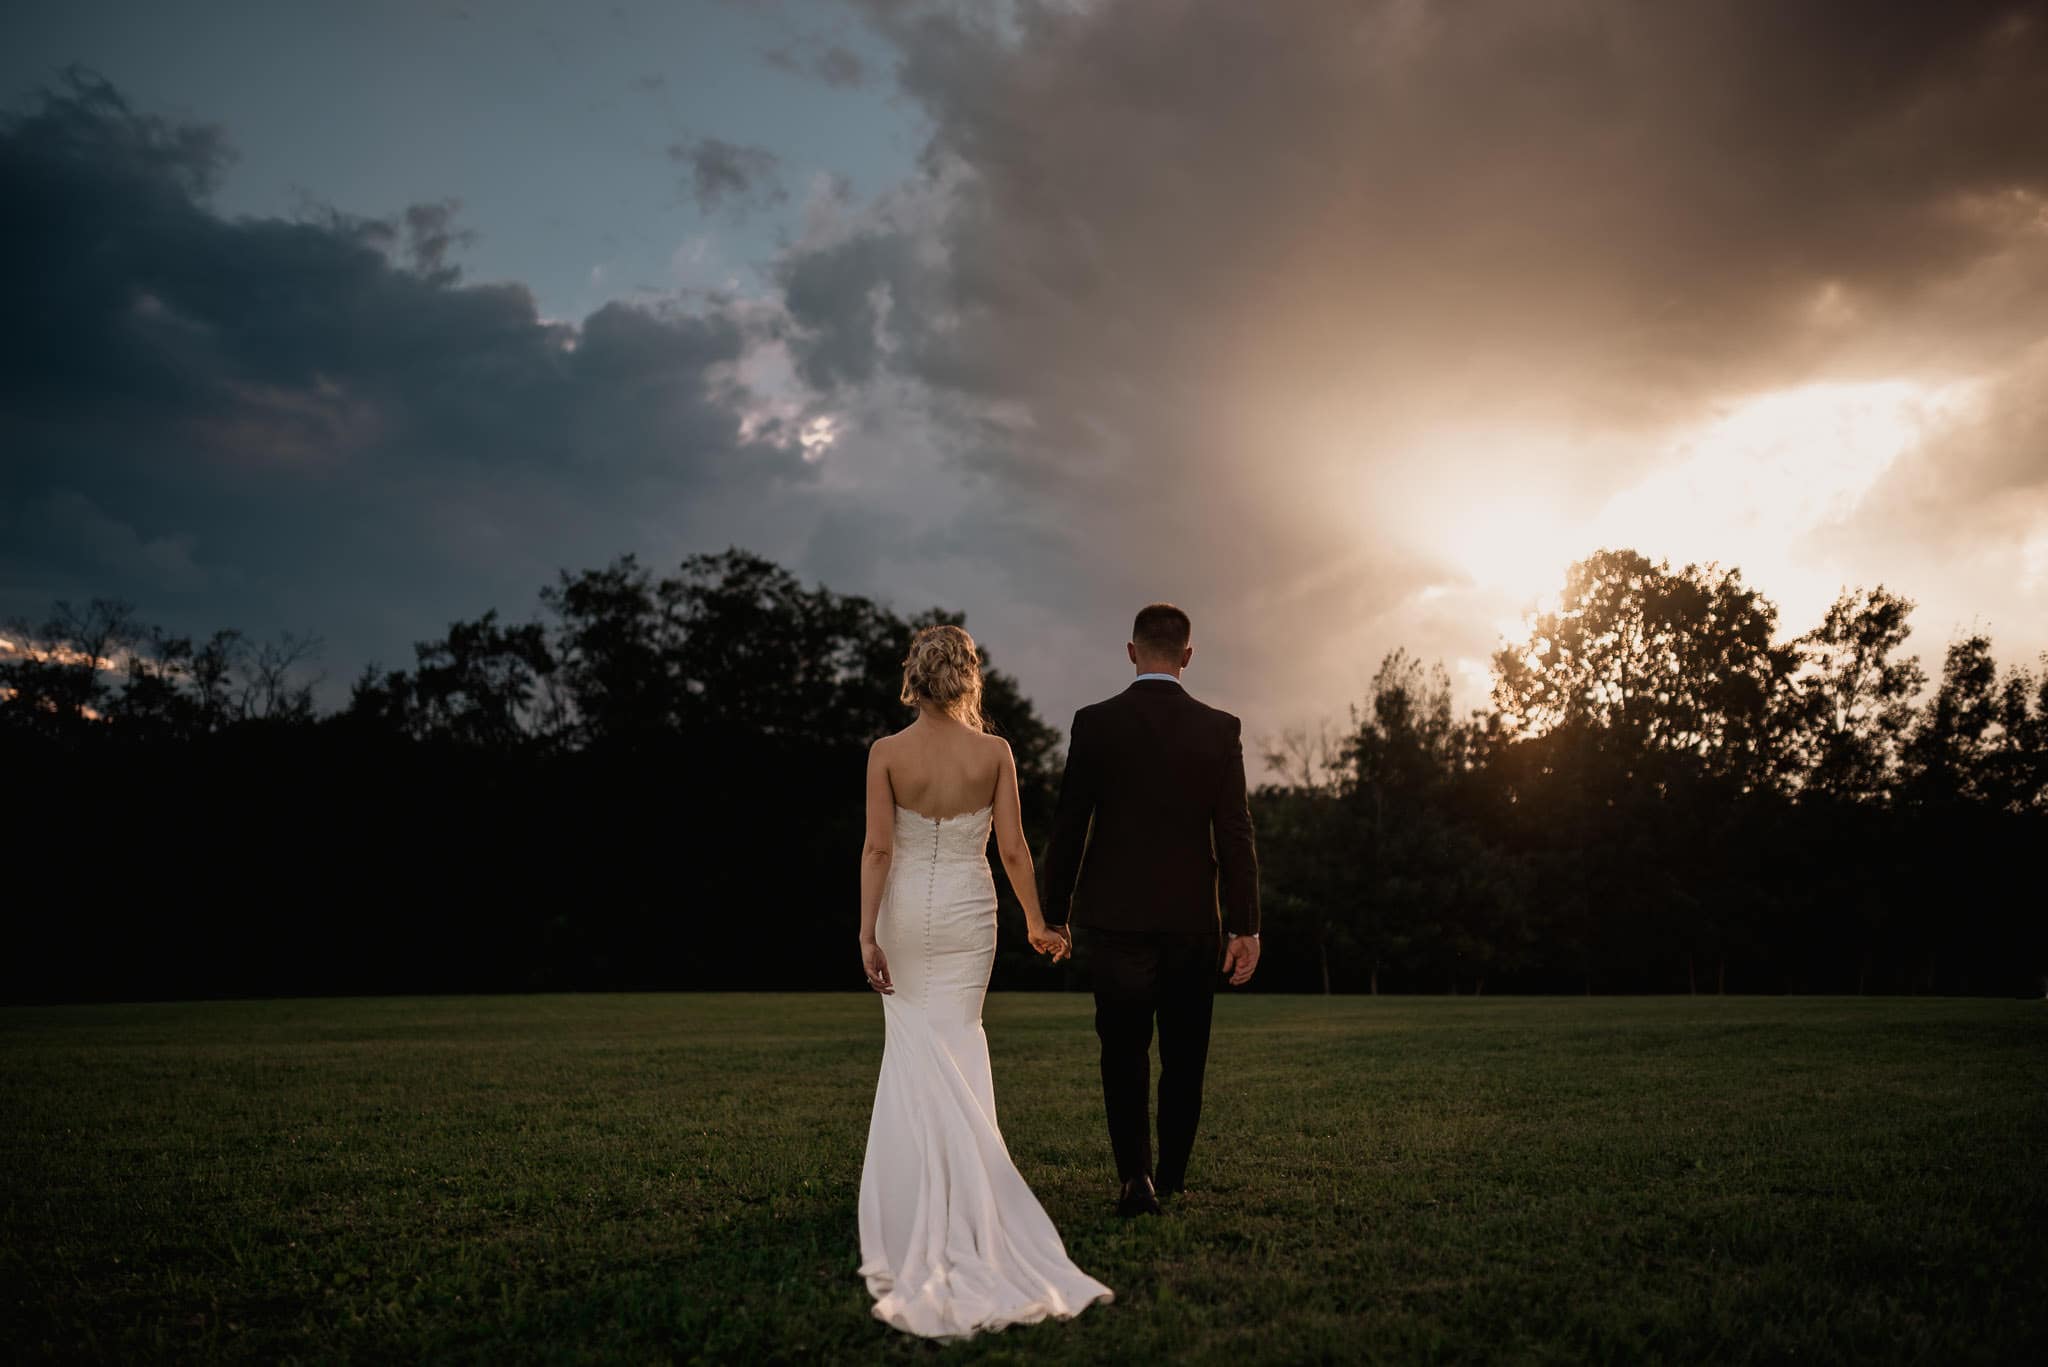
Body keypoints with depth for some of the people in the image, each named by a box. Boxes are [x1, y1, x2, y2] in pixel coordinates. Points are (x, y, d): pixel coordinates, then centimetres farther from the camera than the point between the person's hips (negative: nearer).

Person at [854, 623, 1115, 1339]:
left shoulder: (886, 753, -8)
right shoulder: (995, 752, -6)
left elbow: (878, 847, -12)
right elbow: (1013, 849, -5)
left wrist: (867, 933, -11)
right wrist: (1037, 922, 7)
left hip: (906, 914, 0)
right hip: (969, 913, 1)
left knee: (916, 1052, 11)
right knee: (957, 1046, 10)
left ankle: (920, 1218, 11)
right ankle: (962, 1212, 12)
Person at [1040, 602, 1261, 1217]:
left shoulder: (1094, 723, -4)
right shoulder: (1220, 729, -2)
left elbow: (1068, 825, -2)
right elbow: (1235, 832, -4)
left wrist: (1055, 912, 7)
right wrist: (1244, 925, -1)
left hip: (1116, 916, -1)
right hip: (1193, 918, 1)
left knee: (1124, 1050, 8)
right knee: (1184, 1055, 14)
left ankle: (1135, 1177, -4)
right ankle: (1171, 1179, 23)